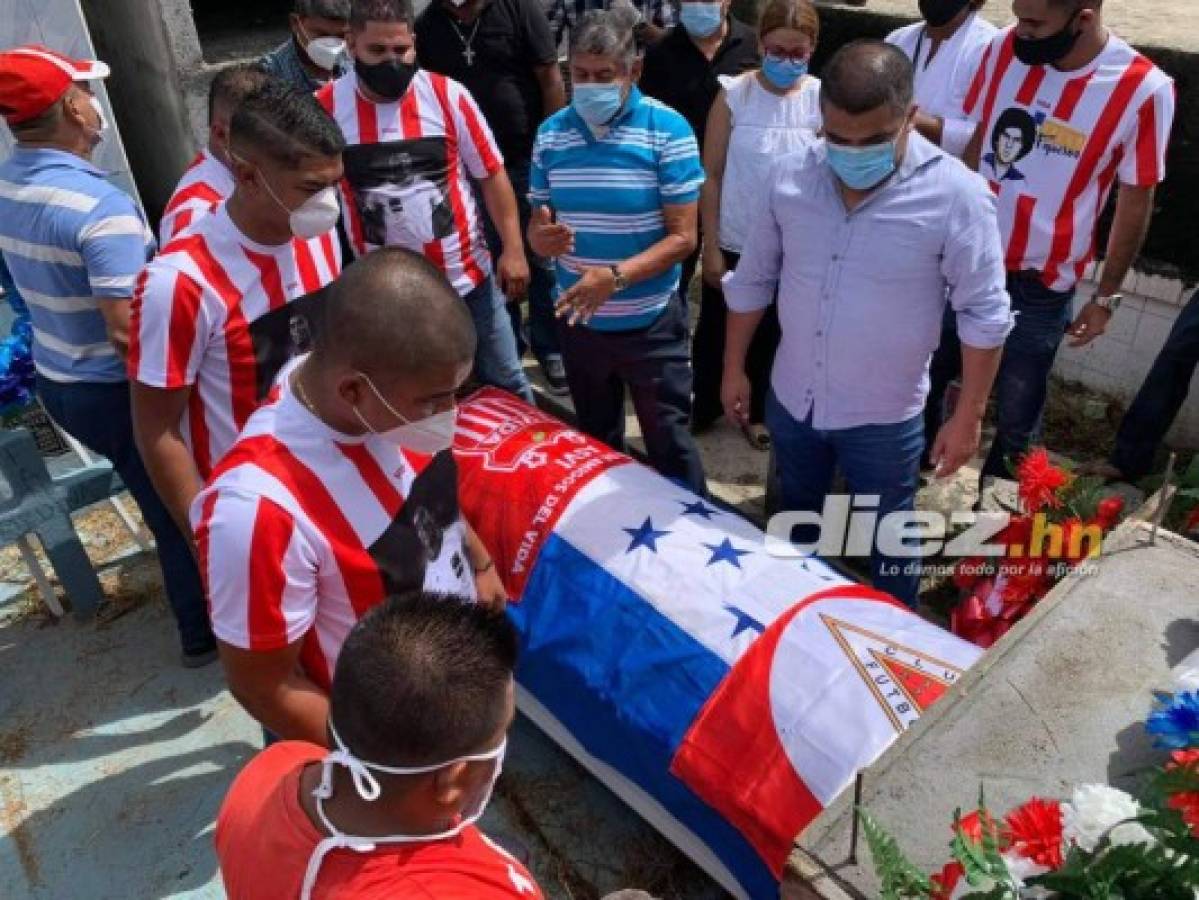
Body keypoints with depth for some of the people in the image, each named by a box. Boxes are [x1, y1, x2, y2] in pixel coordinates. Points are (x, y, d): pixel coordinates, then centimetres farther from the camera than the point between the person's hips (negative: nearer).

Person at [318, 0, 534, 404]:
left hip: (467, 279, 0)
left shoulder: (448, 96, -9)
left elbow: (491, 175, -1)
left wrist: (514, 249, -7)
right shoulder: (325, 107, -8)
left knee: (505, 384, 15)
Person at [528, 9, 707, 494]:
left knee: (670, 445, 10)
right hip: (578, 321, 4)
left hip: (651, 325, -4)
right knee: (595, 441, 23)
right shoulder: (550, 133, -1)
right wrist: (542, 237, -20)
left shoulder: (668, 131, -14)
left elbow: (682, 237, -16)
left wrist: (616, 276, -30)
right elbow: (538, 222, 5)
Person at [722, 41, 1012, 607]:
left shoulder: (956, 195, -21)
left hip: (884, 417, -4)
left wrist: (968, 417, -11)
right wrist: (734, 369, 7)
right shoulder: (789, 176, -10)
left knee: (887, 542, 18)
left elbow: (984, 315, -13)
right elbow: (752, 280, 2)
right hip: (790, 400, 4)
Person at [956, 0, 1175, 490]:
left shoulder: (1143, 90, -16)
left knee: (1016, 413, 12)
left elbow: (1135, 202, -6)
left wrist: (1106, 295, 0)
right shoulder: (1006, 49, -7)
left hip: (1042, 285, -3)